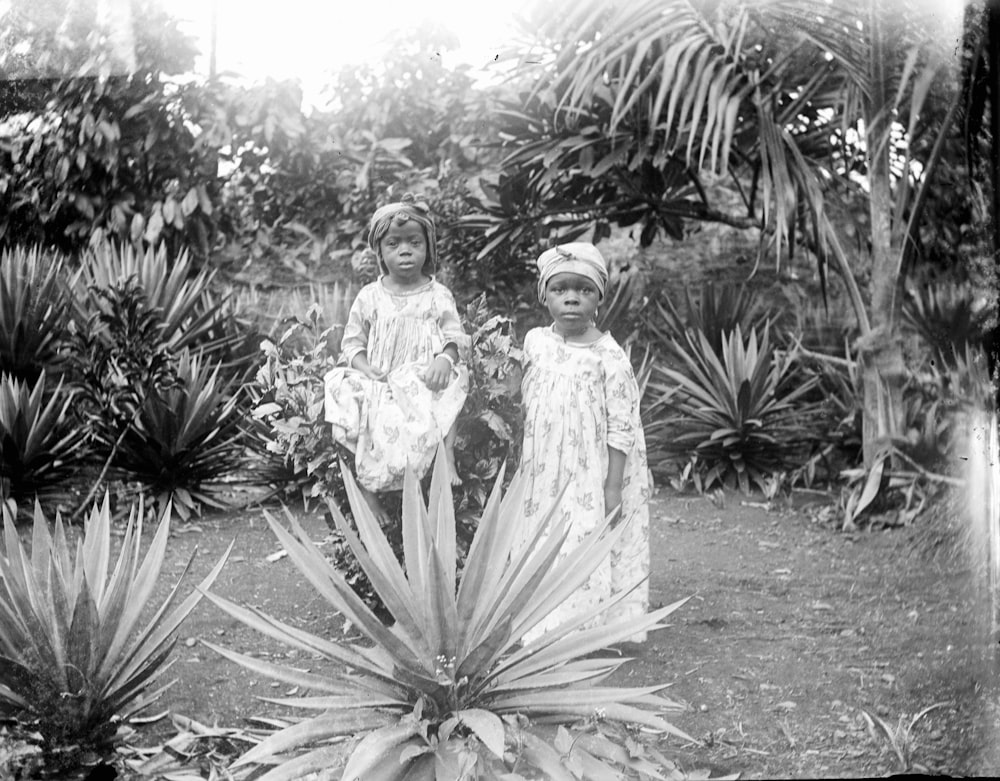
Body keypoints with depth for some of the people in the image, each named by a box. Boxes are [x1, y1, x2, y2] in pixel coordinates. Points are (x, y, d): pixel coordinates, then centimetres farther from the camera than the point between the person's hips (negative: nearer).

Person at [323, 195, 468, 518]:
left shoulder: (439, 296, 7)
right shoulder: (369, 297, 8)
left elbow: (454, 337, 5)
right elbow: (352, 341, 10)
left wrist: (445, 359, -19)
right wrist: (365, 367, -11)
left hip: (425, 379, 0)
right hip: (379, 381, 1)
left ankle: (447, 461, -22)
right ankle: (367, 489, -17)